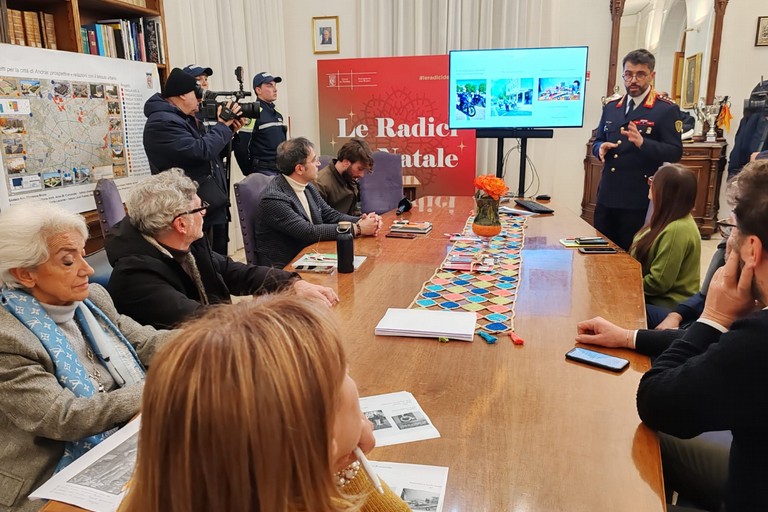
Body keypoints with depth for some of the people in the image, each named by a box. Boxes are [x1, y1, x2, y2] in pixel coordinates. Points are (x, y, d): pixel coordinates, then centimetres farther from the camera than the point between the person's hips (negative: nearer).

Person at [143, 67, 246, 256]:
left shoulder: (186, 118, 15)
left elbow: (210, 149, 22)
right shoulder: (162, 122, -17)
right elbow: (201, 151, -25)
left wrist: (229, 130, 8)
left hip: (213, 207, 10)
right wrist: (223, 125, -12)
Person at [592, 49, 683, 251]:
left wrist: (642, 143, -25)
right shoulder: (611, 107, 13)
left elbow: (675, 152, -9)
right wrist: (601, 148, -4)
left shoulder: (667, 110, -4)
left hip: (639, 201, -5)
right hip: (607, 196, 5)